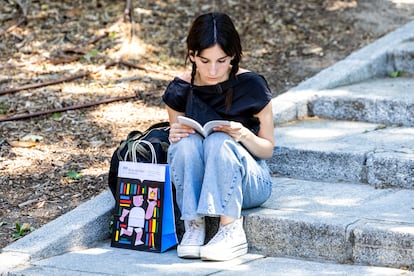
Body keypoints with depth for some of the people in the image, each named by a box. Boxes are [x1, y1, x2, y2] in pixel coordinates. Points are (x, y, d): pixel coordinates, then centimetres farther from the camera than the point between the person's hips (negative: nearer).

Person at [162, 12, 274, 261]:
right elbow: (177, 142, 9)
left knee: (219, 141, -32)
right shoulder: (180, 90, -4)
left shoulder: (251, 86, -11)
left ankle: (233, 232, -28)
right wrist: (174, 136, -15)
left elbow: (268, 149, -2)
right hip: (196, 184, 2)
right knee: (187, 142, -29)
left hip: (250, 182, -2)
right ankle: (194, 225, -22)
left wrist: (244, 134, -24)